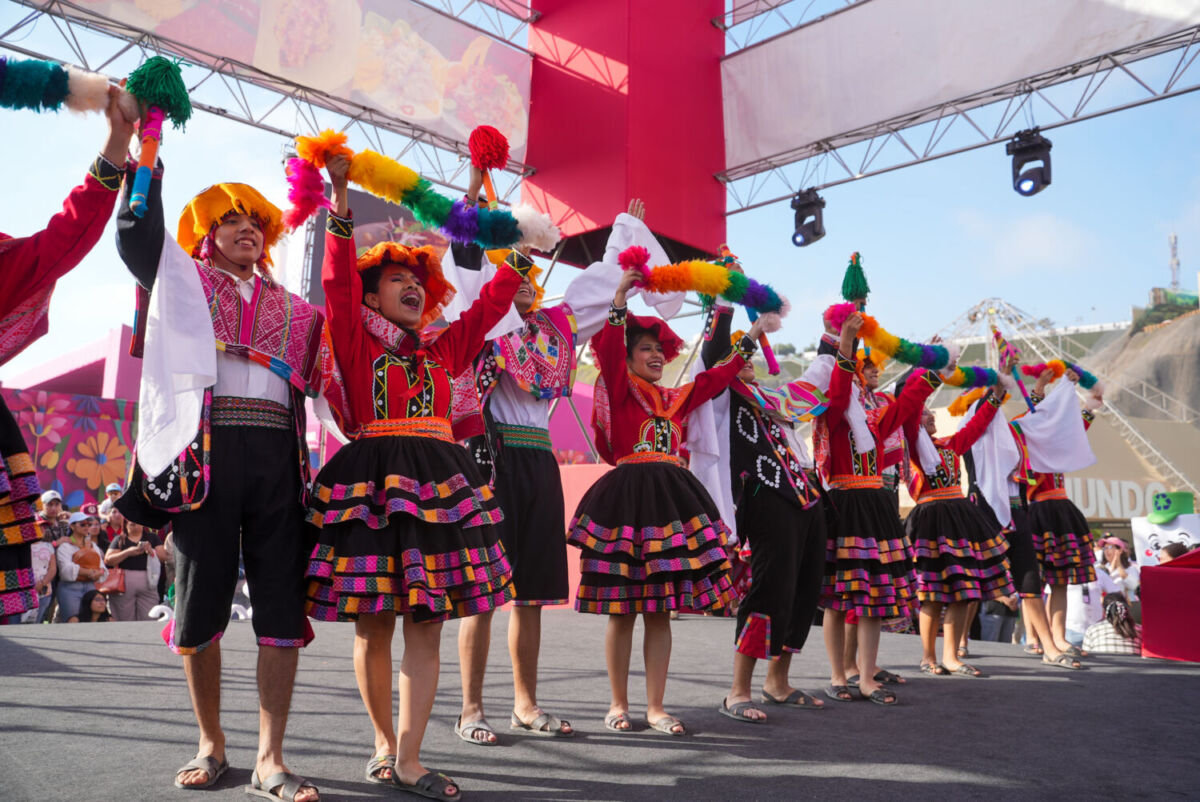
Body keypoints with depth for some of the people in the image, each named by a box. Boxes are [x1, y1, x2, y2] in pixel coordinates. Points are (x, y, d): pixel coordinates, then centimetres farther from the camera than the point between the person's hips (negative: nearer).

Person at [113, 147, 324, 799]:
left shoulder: (294, 310, 23)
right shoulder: (183, 279, 17)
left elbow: (318, 383, 22)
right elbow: (137, 236, 0)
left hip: (278, 454, 2)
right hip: (206, 452, -2)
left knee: (283, 610, -3)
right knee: (199, 605, 3)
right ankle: (211, 744, 21)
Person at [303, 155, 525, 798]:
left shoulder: (443, 349, 17)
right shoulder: (355, 339, 7)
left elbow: (489, 306, 20)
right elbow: (337, 281, -5)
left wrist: (522, 255, 21)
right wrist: (340, 203, -10)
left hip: (437, 481, 4)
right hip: (369, 482, -3)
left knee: (425, 625, 0)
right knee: (372, 626, 3)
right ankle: (385, 744, 22)